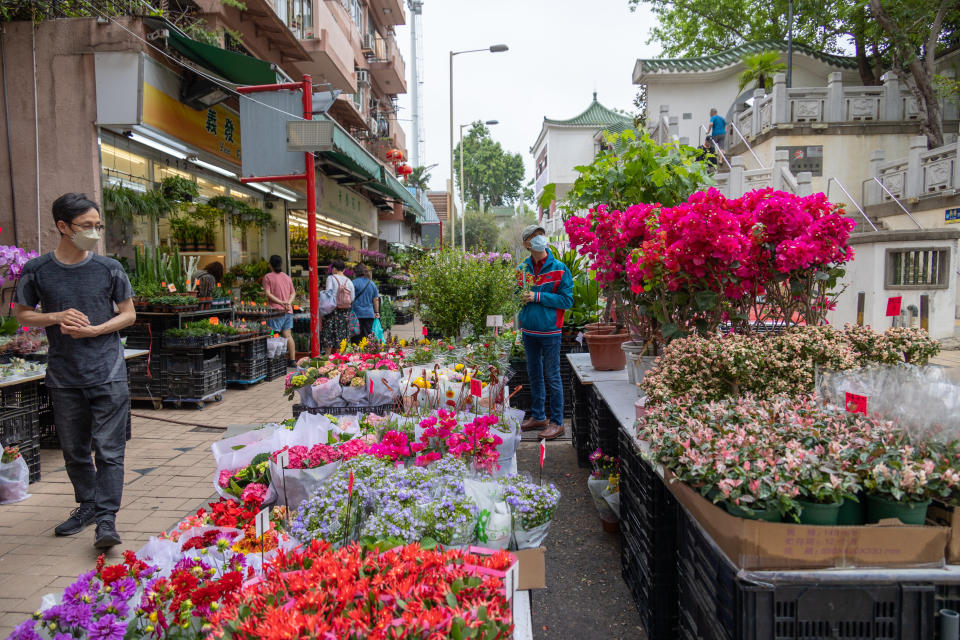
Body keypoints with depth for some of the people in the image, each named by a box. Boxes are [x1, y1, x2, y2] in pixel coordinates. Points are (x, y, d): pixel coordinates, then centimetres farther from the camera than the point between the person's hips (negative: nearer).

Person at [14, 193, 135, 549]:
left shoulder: (109, 269, 1)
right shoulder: (37, 271, 1)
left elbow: (128, 314, 5)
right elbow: (23, 315, 9)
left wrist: (95, 330, -12)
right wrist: (56, 317, -11)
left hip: (108, 374, -2)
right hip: (63, 377, 2)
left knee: (108, 449, -4)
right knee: (74, 449, 14)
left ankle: (107, 518, 2)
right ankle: (87, 505, 32)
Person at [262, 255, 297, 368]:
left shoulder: (268, 277, -2)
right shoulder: (287, 277, 15)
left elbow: (268, 293, -10)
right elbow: (293, 293, 12)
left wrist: (280, 302, -11)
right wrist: (288, 302, -2)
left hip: (276, 310, -5)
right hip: (288, 311, 5)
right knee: (288, 335, 7)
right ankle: (292, 360, 6)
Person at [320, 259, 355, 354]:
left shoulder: (331, 278, -5)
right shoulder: (349, 281, 5)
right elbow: (352, 298, 4)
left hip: (332, 309, -3)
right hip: (345, 312, 4)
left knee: (328, 334, 3)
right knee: (341, 335, 9)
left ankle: (327, 356, 2)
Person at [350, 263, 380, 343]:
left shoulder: (355, 282, -5)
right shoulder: (372, 283, 9)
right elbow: (376, 299, 13)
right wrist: (376, 312, 20)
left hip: (357, 313, -4)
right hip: (369, 314, 4)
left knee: (357, 336, -1)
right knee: (367, 335, 7)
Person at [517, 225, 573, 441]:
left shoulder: (559, 269, -8)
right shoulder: (523, 268, 6)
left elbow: (567, 300, -11)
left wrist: (538, 297, -18)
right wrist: (521, 297, -7)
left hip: (549, 331, -5)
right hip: (528, 330, 5)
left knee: (552, 376, 0)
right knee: (534, 374, 15)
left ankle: (556, 422, 10)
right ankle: (538, 416, 29)